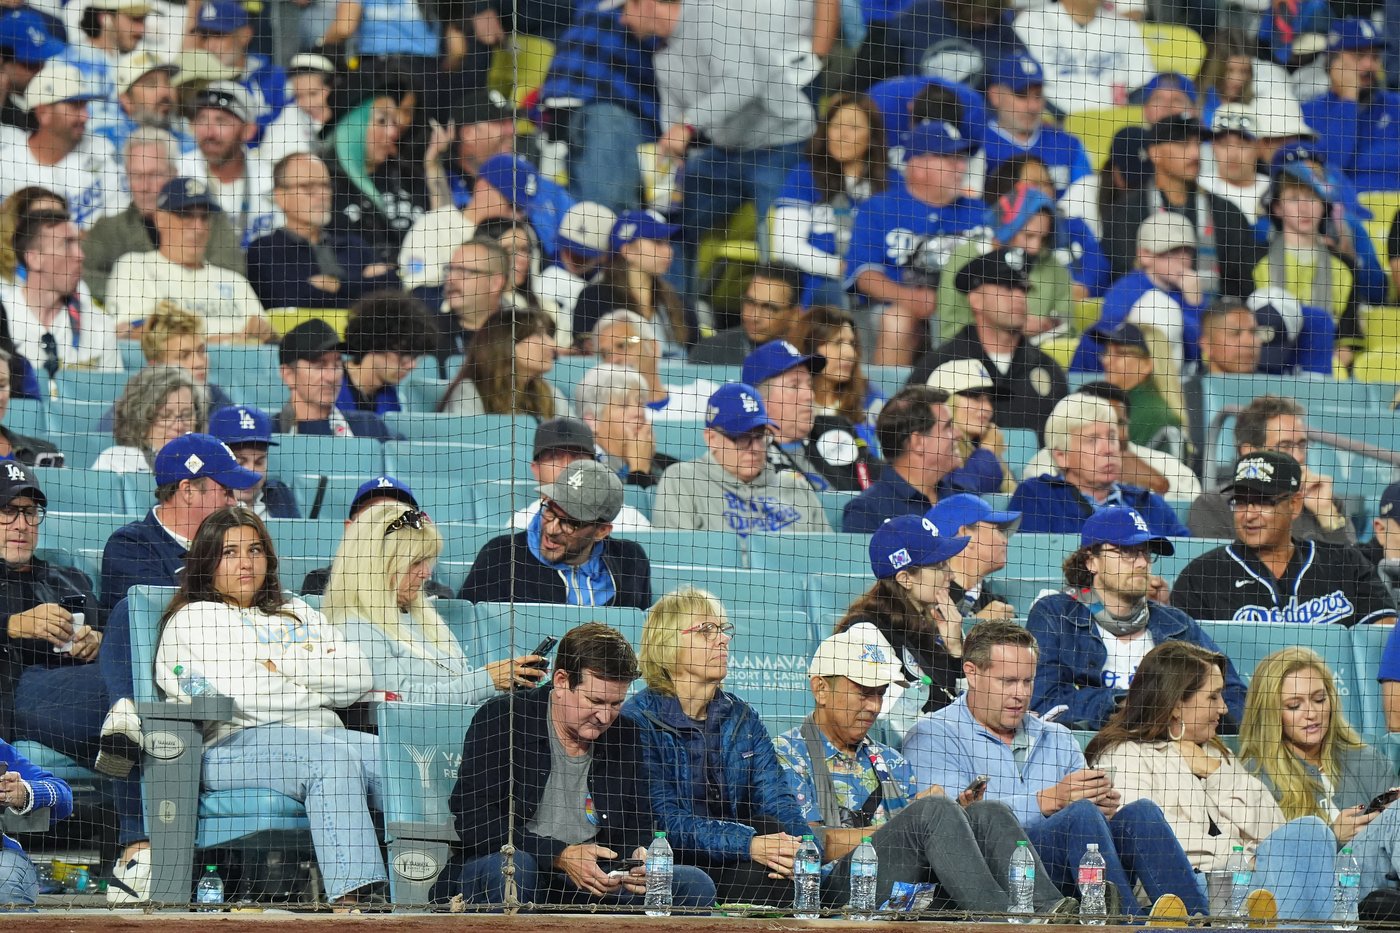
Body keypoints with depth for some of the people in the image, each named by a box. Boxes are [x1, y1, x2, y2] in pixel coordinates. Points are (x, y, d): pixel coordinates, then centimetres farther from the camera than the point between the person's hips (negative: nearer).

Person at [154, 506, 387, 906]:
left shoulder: (295, 614, 31)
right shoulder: (194, 619, 12)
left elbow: (359, 677, 15)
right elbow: (246, 696, -5)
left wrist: (287, 662, 2)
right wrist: (320, 688, 9)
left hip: (324, 734, 6)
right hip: (237, 745, -6)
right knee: (333, 757, -38)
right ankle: (355, 896, -53)